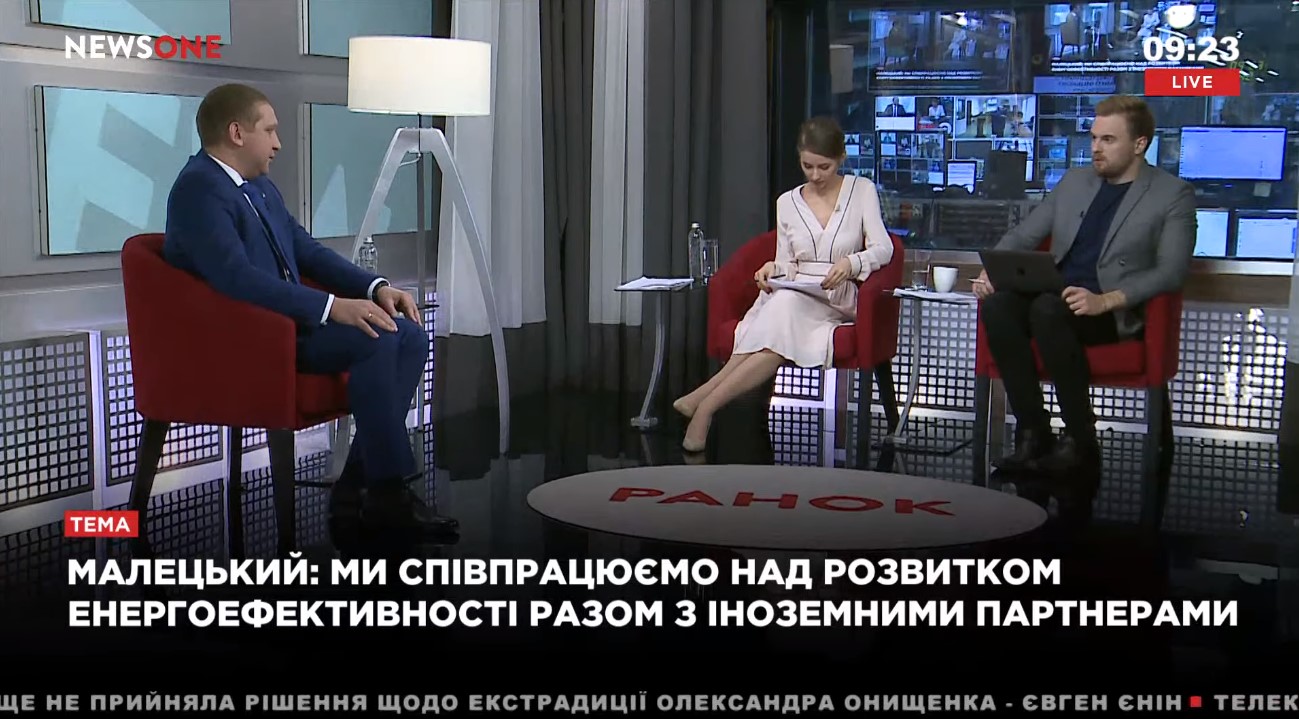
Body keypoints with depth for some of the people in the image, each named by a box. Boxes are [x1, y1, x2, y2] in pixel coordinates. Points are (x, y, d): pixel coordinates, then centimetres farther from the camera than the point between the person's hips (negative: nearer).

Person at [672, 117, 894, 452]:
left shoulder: (862, 191, 6)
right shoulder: (787, 202, 14)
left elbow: (883, 249, -4)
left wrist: (851, 263, -25)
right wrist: (773, 268, -8)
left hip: (838, 300, -2)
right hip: (793, 295, 2)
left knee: (787, 305, -36)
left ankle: (704, 401, -40)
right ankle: (704, 405, -43)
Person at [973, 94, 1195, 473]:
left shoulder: (1173, 195, 3)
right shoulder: (1075, 181, 20)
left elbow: (1171, 271, -8)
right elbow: (1022, 235, 21)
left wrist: (1105, 301, -24)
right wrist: (992, 269, -2)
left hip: (1116, 313, -5)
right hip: (1055, 301, 5)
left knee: (1047, 309, -36)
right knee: (996, 303, -27)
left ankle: (1080, 441, -25)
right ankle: (1032, 433, -24)